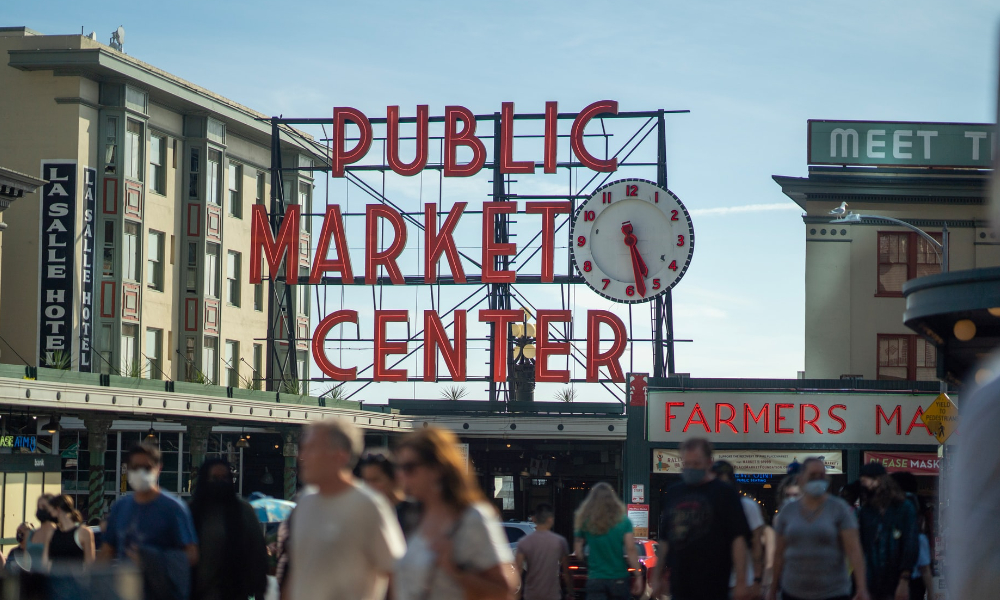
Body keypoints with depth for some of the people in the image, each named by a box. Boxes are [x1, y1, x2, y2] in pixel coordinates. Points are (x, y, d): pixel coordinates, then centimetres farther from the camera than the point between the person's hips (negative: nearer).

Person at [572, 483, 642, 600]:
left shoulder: (585, 521, -2)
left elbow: (578, 553, 2)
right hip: (619, 580, 1)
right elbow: (631, 550, -9)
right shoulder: (623, 521, -3)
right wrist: (638, 576, -6)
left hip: (595, 580, -1)